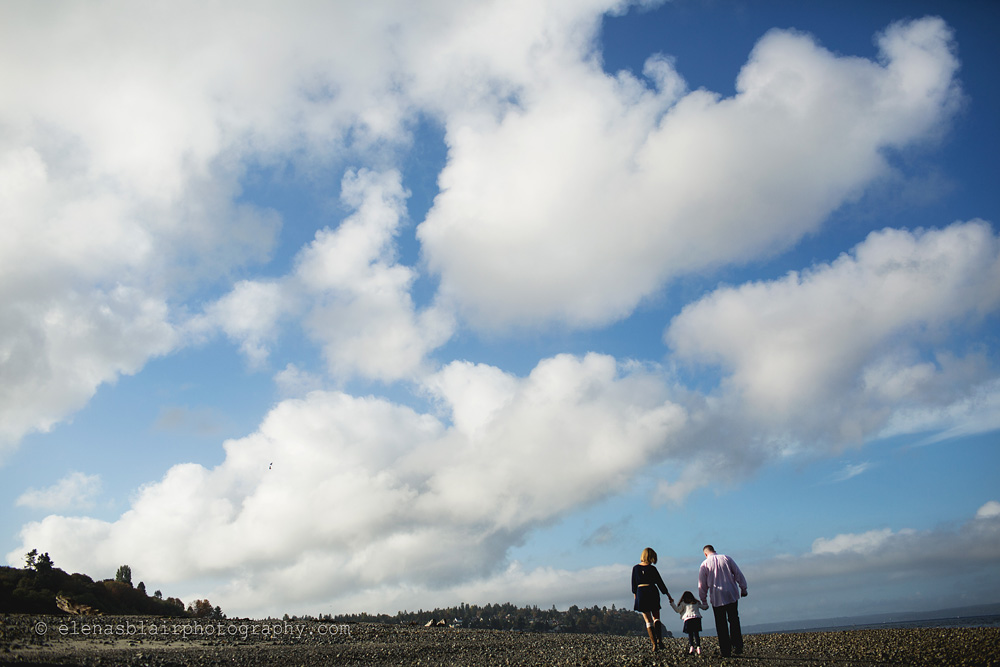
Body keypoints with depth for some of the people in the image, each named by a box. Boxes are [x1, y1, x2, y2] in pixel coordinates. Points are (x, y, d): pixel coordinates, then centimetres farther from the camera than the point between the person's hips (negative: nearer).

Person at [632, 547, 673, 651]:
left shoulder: (635, 568, 1)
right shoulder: (652, 569, -5)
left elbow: (634, 584, 6)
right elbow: (660, 583, 1)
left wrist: (635, 595, 18)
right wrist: (668, 596, 10)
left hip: (641, 593, 1)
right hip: (653, 593, -1)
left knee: (648, 620, 5)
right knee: (656, 617, 15)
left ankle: (654, 644, -2)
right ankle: (659, 640, 1)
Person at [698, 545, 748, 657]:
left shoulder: (705, 564, 0)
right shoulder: (727, 559, 4)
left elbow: (702, 585, 4)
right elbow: (738, 574, 5)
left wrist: (703, 599, 14)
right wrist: (743, 588, 13)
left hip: (717, 598, -2)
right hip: (732, 595, 2)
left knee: (721, 625, 4)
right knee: (734, 621, 12)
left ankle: (725, 650, 3)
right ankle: (737, 647, 3)